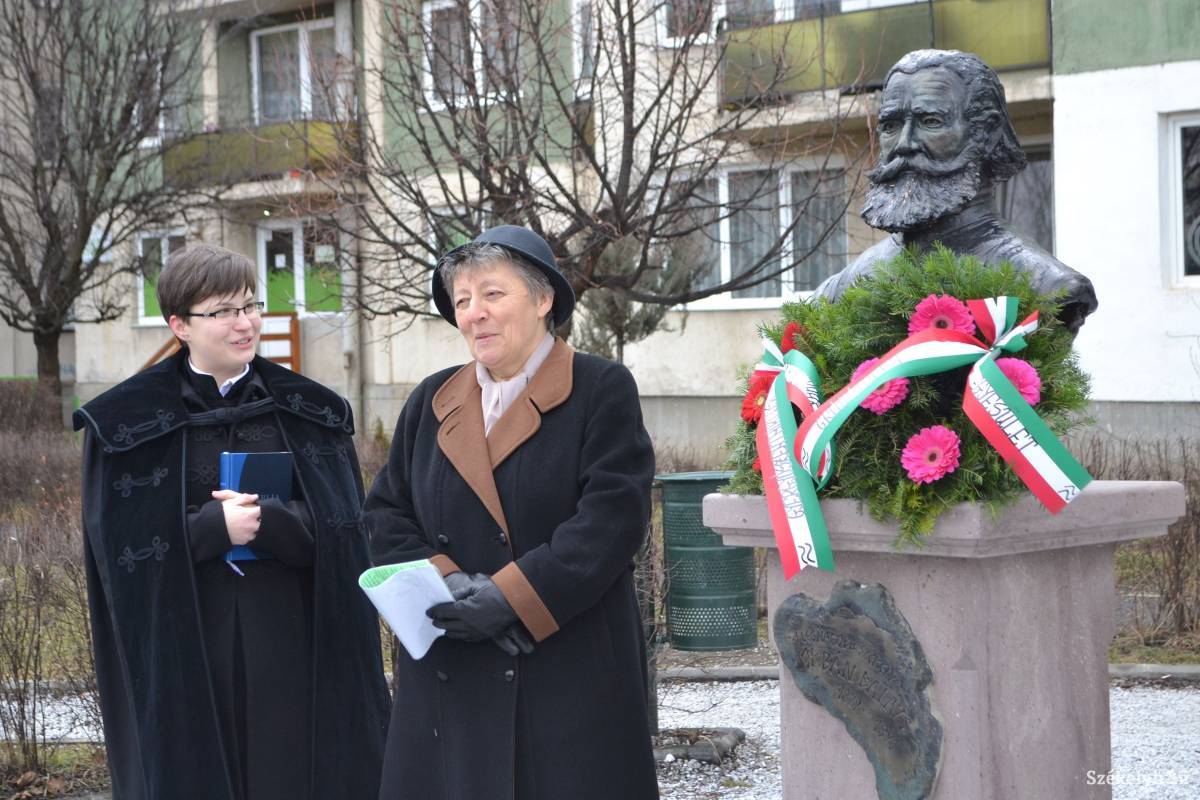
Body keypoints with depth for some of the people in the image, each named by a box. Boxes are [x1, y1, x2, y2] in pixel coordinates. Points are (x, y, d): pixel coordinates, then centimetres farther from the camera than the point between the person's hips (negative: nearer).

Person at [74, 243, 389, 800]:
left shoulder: (309, 412, 6)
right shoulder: (128, 422, -1)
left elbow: (342, 525, 0)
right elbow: (119, 538, -6)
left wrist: (264, 518, -16)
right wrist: (213, 526, -17)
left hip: (291, 640, 2)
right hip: (183, 644, -2)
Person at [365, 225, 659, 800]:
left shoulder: (601, 390, 0)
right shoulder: (430, 402, 16)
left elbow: (613, 516, -11)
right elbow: (387, 515, 11)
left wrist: (508, 597, -18)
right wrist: (444, 583, -9)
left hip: (572, 676, -4)